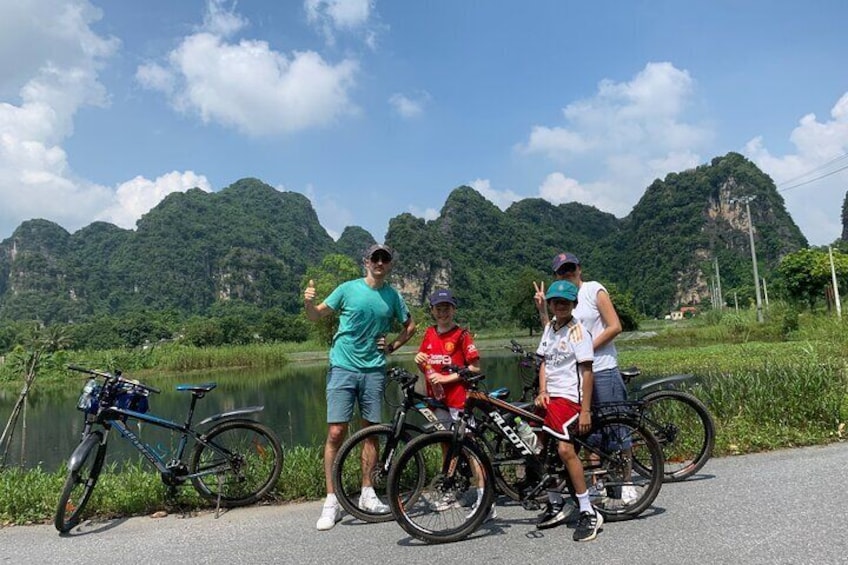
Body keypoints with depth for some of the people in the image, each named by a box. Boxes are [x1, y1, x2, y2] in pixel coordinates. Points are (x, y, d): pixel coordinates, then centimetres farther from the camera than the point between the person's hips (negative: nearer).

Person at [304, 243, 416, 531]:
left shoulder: (393, 296, 5)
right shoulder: (348, 289, -2)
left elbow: (410, 326, 21)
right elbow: (316, 316, 2)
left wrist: (392, 346, 7)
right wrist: (308, 303, -19)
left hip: (373, 370, 3)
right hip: (343, 368, -2)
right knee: (336, 433, -7)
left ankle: (367, 493, 24)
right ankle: (331, 501, 4)